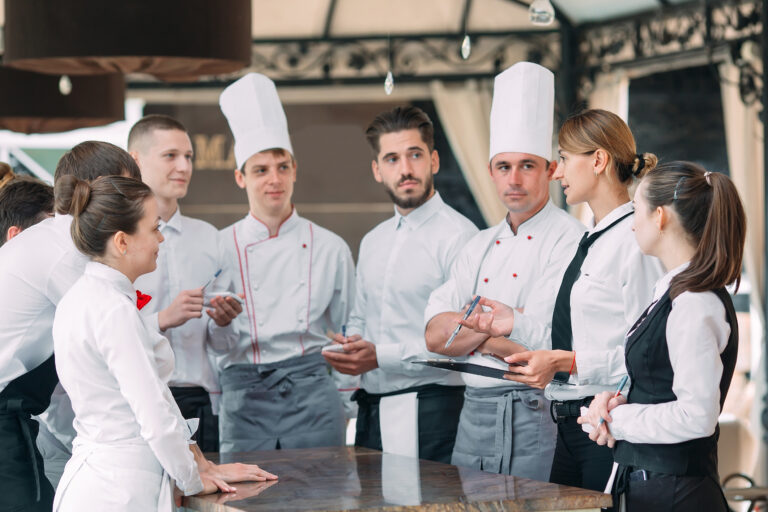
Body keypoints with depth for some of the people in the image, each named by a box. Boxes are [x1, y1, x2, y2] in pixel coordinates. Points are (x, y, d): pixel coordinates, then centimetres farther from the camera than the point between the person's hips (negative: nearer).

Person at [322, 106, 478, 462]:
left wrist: (381, 356, -18)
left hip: (429, 412, -7)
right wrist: (351, 347, 4)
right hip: (371, 410, 7)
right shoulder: (372, 242, 17)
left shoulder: (457, 235, -10)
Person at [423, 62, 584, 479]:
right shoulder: (479, 246, 15)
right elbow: (435, 335, 4)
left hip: (533, 413, -6)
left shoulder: (568, 239, -6)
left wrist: (465, 326, -2)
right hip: (474, 412, 6)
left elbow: (532, 345, -16)